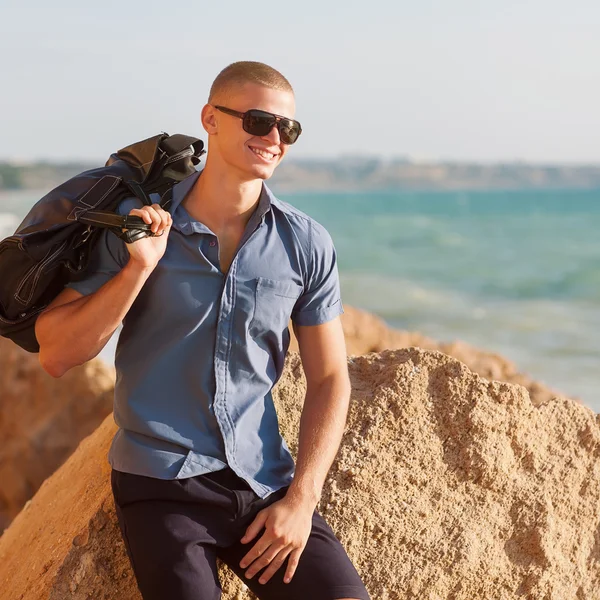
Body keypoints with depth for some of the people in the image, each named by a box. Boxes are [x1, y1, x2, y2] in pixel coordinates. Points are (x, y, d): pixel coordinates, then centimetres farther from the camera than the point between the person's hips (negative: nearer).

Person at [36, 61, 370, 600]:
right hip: (164, 483, -2)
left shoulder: (307, 243, 2)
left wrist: (301, 498, -3)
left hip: (266, 481, 2)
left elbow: (328, 377, 7)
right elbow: (56, 356, -3)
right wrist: (139, 269, -16)